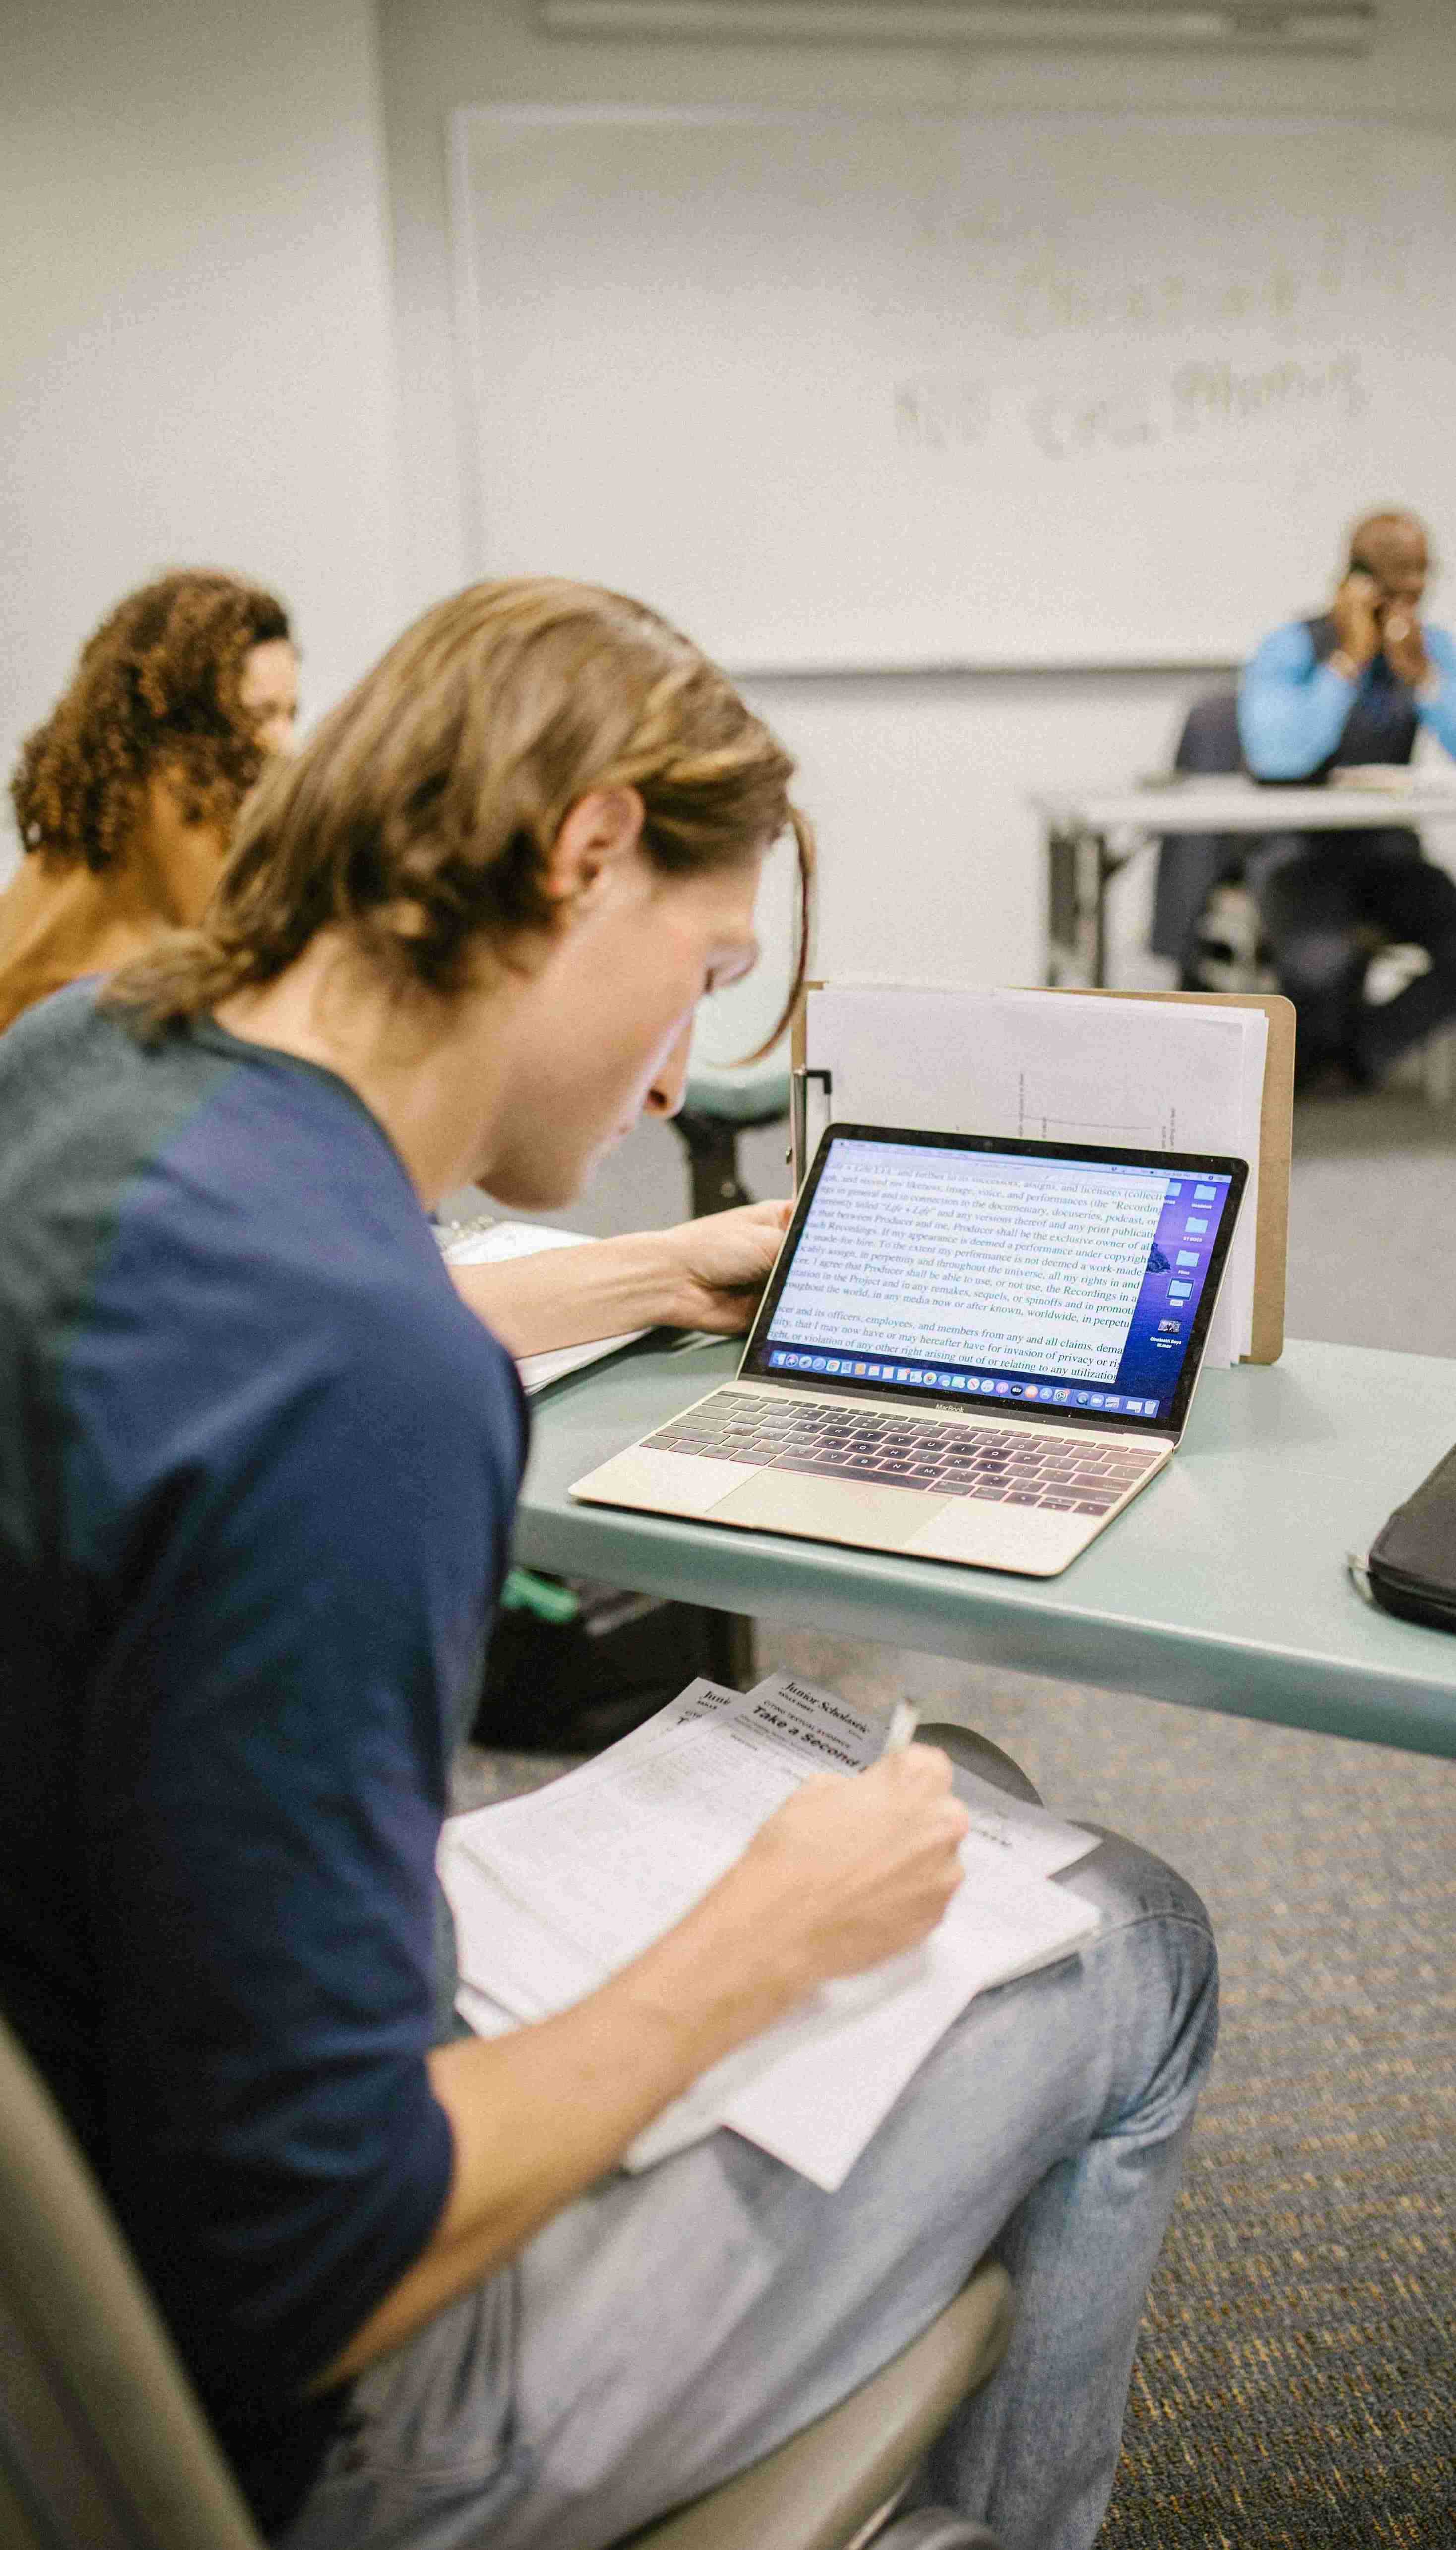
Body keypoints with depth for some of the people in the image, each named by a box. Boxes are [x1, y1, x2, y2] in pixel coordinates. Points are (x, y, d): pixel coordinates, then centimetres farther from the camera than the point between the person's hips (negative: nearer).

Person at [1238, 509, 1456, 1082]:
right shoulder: (1290, 651, -12)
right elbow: (1279, 759, -30)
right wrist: (1351, 659, -27)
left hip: (1387, 848, 5)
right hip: (1297, 853, -5)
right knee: (1323, 964, -35)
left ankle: (1361, 1046, 3)